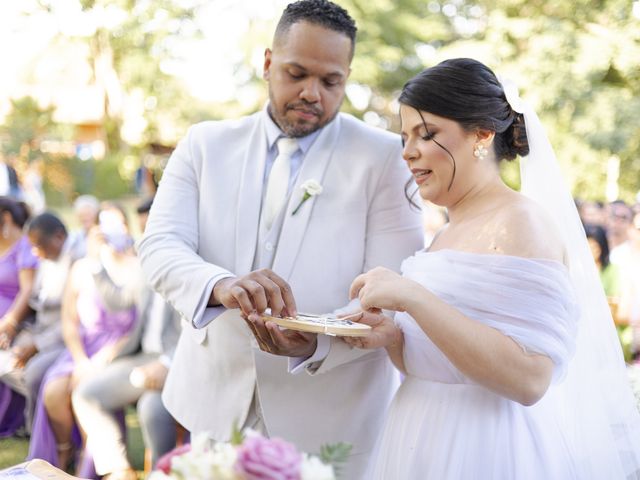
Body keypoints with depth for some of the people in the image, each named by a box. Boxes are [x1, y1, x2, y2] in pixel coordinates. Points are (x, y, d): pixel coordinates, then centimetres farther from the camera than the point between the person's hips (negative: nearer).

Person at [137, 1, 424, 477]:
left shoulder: (385, 157, -6)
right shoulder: (205, 144, 2)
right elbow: (160, 246, -9)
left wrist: (316, 344, -31)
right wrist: (221, 286, -30)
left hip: (332, 418, -2)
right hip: (215, 400, 3)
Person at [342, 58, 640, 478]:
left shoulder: (521, 222, -15)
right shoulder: (448, 234, 9)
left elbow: (529, 378, -24)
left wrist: (412, 297, -27)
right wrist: (393, 337, -5)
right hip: (427, 444, 8)